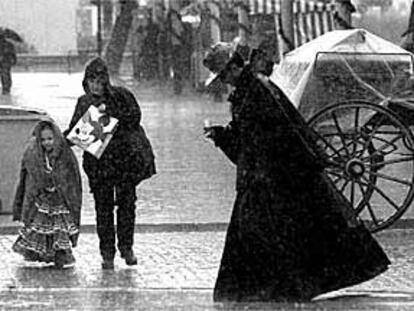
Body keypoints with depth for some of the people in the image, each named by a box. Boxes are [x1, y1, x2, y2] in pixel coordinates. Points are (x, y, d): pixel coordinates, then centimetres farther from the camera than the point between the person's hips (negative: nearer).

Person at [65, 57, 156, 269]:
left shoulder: (120, 96, -2)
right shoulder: (84, 102, 8)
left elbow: (135, 116, -13)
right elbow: (75, 129, 12)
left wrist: (109, 111, -22)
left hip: (125, 157, -2)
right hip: (98, 160, 2)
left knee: (127, 202, 3)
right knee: (103, 206, 1)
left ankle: (126, 247, 16)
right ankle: (107, 253, 6)